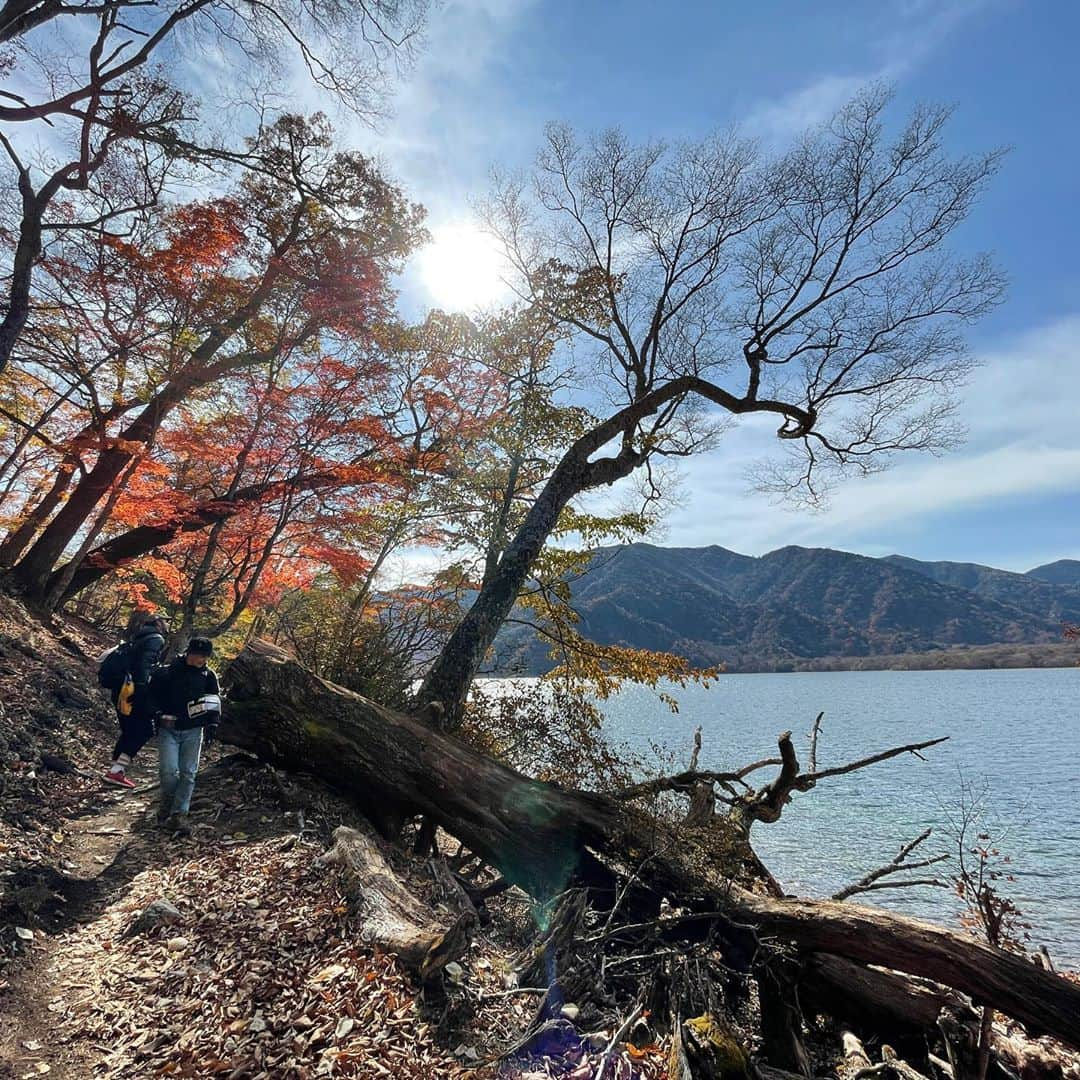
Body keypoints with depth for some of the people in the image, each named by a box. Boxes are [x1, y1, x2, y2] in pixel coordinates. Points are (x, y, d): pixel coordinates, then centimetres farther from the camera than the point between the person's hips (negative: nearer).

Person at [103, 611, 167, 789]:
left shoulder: (135, 639, 20)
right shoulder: (155, 639, -7)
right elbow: (144, 664, -20)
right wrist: (141, 688, -26)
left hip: (120, 691, 9)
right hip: (135, 693, -9)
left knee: (128, 732, 16)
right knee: (145, 730, -2)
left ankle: (116, 770, 19)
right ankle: (117, 770, -8)